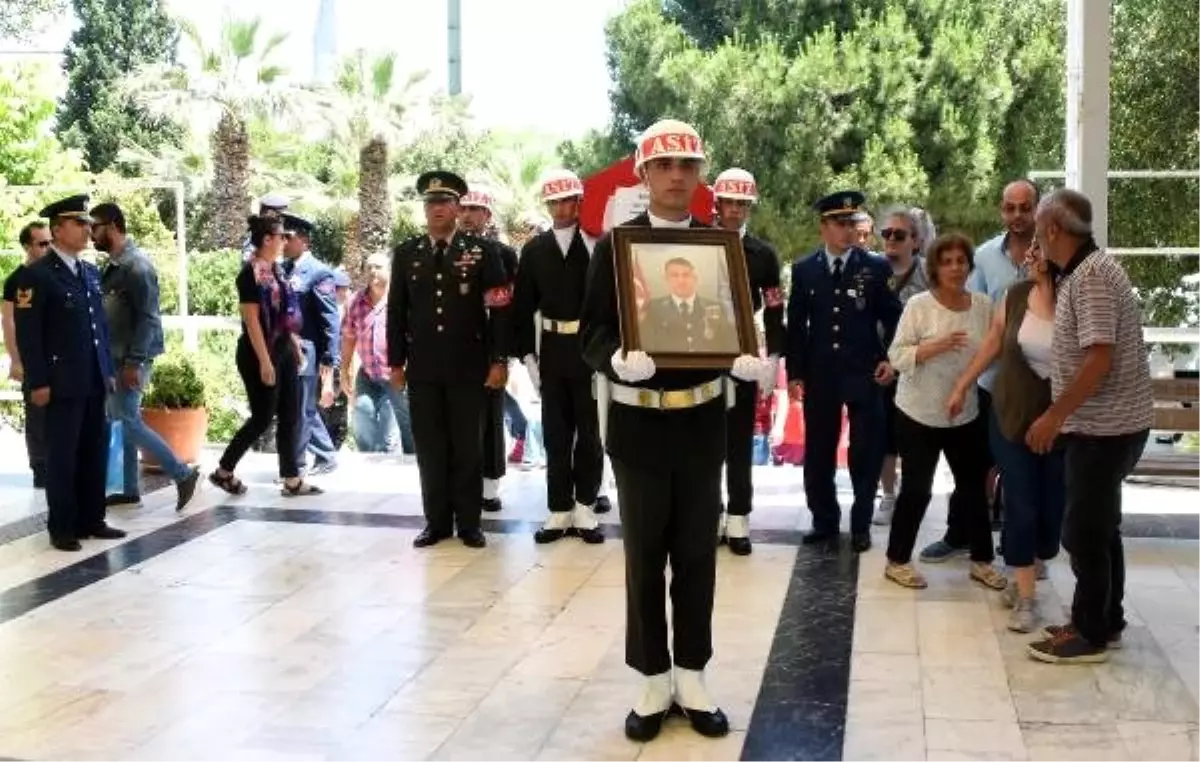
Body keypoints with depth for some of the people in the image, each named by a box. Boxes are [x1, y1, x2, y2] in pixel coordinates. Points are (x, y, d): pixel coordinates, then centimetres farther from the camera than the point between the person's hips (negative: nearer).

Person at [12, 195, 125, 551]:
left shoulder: (91, 272, 14)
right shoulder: (36, 275, -8)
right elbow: (27, 333, -11)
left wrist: (108, 370, 15)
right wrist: (38, 382, -14)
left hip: (94, 381, 7)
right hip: (62, 383, -7)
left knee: (95, 454, 10)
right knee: (63, 456, 2)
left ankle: (91, 520, 21)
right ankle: (62, 528, 12)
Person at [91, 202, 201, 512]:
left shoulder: (136, 265, -16)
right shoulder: (112, 264, 11)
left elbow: (147, 318, -20)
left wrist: (134, 362, -22)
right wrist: (121, 360, 13)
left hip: (131, 358, -9)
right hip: (115, 357, 9)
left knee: (128, 421, -9)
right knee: (119, 421, 11)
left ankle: (183, 473, -3)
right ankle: (130, 489, 18)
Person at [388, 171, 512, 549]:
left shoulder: (482, 251, 0)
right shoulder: (406, 253, 8)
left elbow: (500, 310, -3)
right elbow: (396, 312, 10)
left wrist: (499, 360, -8)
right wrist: (396, 362, 5)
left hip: (469, 366, -2)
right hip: (422, 368, 2)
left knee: (468, 447, 4)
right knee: (429, 448, 6)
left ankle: (469, 523, 13)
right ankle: (436, 521, 15)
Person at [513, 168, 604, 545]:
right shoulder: (535, 249, 6)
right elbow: (524, 306, 8)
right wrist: (527, 353, 2)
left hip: (591, 348, -3)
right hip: (552, 350, 4)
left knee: (589, 431, 6)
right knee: (555, 432, 8)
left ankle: (585, 508, 15)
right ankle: (560, 510, 16)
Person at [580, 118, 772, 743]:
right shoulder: (613, 246, -3)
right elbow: (593, 332, -7)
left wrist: (748, 360, -16)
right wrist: (618, 360, -28)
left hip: (702, 421, 2)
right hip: (639, 423, -2)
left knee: (697, 552, 10)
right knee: (644, 555, 7)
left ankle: (692, 678, 22)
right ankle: (652, 680, 20)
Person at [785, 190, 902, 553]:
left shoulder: (876, 267, 1)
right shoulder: (804, 269, 5)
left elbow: (893, 317, 4)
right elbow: (796, 325, 5)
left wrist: (890, 358, -8)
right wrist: (794, 372, 2)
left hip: (865, 372, -1)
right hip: (819, 374, 1)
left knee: (866, 451, 4)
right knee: (818, 451, 7)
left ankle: (860, 525, 18)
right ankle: (824, 522, 21)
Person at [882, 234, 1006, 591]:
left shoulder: (984, 306, 0)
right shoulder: (919, 305, -12)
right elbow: (897, 356, -14)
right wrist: (936, 346, -26)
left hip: (966, 415, 4)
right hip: (919, 415, -4)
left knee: (974, 487, 12)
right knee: (916, 489, 4)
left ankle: (982, 560, 28)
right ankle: (897, 560, 20)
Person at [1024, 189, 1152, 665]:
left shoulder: (1092, 274, -20)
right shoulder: (1081, 271, 11)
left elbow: (1100, 358, -25)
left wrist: (1054, 416, -23)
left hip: (1104, 426, -10)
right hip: (1103, 423, 10)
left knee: (1083, 530, -1)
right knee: (1098, 526, 17)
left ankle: (1090, 634, 9)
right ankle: (1104, 621, 28)